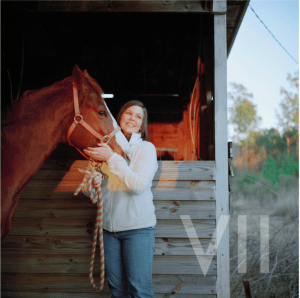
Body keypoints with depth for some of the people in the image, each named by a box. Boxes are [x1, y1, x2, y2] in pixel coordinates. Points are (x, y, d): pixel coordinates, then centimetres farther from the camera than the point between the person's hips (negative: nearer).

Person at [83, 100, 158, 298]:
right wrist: (94, 183, -6)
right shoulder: (106, 148, 10)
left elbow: (139, 184, -18)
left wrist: (112, 158, -18)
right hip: (109, 227, 4)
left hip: (138, 227, -4)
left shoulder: (146, 148, -2)